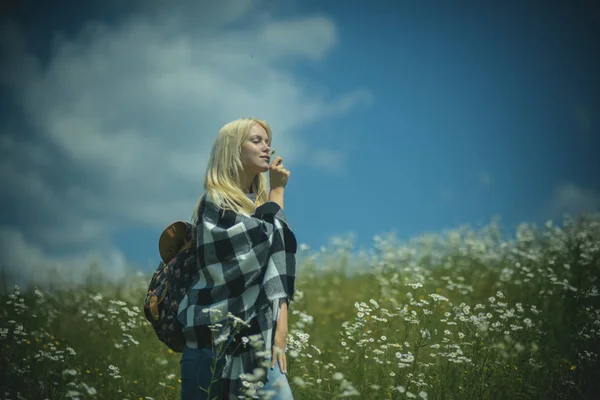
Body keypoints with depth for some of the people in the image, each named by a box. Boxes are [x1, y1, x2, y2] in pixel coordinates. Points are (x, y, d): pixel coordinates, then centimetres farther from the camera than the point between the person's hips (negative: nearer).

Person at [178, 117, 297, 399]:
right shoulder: (214, 203, -3)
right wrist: (277, 190, -1)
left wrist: (281, 330, -6)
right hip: (217, 338, -6)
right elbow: (266, 238, -14)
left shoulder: (261, 205, 17)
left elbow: (277, 271, 7)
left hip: (256, 337, 6)